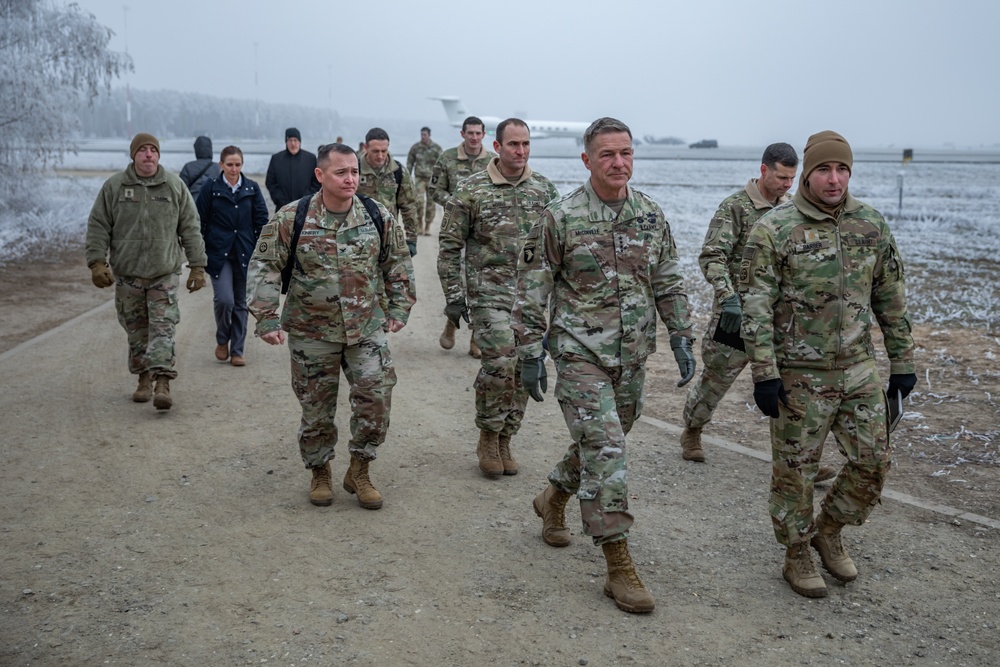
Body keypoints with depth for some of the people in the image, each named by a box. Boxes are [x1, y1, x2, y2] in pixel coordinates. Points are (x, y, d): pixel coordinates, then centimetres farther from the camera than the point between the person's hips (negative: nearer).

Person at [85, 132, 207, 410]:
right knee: (136, 330, 8)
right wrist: (97, 262, -7)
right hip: (127, 274, 1)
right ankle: (144, 379, 21)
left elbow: (190, 229, 5)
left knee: (163, 328, -10)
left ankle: (162, 383, -14)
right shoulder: (114, 186, 3)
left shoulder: (175, 186, 3)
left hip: (164, 274, -1)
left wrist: (197, 266, 2)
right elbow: (98, 227, 4)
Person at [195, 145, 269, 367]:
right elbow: (200, 222, 3)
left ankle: (237, 351, 17)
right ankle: (222, 340, 13)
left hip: (245, 254, 2)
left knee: (241, 303, 7)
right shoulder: (211, 188, 0)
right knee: (224, 299, -14)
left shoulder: (252, 188, 5)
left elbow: (262, 221, 6)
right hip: (219, 253, -2)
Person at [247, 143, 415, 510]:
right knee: (316, 408, 8)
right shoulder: (291, 219, -10)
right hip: (312, 331, -1)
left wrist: (399, 308, 9)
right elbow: (263, 267, -5)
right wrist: (267, 318, -11)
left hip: (366, 327, 2)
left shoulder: (379, 217, -2)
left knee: (376, 396, -6)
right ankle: (319, 473, 30)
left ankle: (359, 471, 15)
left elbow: (398, 263, 12)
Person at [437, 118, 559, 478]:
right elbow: (450, 247, -1)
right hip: (489, 294, -4)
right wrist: (453, 296, -5)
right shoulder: (472, 190, -3)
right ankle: (488, 436, 5)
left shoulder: (544, 189, 8)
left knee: (523, 370, 6)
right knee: (500, 364, -17)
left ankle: (504, 441, 22)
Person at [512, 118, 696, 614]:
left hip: (632, 355, 5)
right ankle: (619, 567, -5)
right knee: (605, 449, -12)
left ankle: (554, 498, 44)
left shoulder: (651, 216, 5)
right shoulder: (560, 218, -9)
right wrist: (530, 355, -8)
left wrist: (681, 339, 7)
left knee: (603, 443, 16)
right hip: (581, 353, -5)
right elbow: (531, 292, -6)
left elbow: (669, 284, 13)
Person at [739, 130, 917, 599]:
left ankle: (828, 531, 34)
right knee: (795, 471, 5)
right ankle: (797, 556, 26)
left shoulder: (872, 226, 5)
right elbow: (755, 307, -13)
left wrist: (902, 362, 11)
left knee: (873, 462, 10)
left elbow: (891, 300, 12)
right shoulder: (773, 230, -10)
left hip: (859, 369, 5)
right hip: (799, 376, -4)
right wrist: (764, 375, -18)